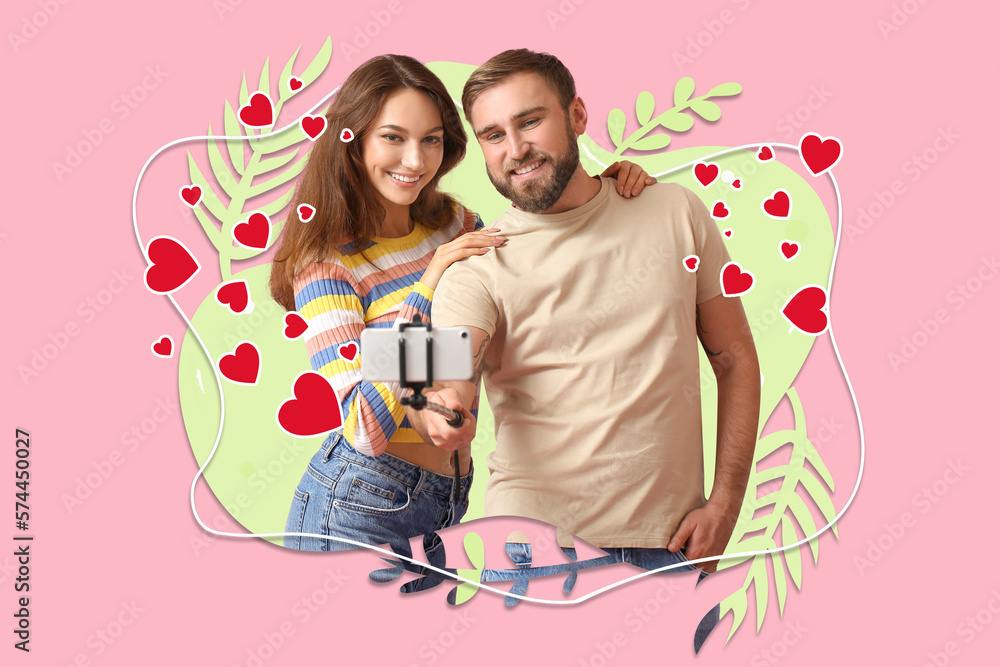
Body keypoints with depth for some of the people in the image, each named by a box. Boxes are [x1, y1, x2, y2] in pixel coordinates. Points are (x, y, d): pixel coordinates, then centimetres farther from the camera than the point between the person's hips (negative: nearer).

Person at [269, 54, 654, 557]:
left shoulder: (455, 224, 3)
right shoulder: (327, 266, -14)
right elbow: (367, 431, -22)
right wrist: (428, 286, -24)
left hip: (449, 499, 6)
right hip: (360, 508, -6)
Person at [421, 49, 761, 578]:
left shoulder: (675, 212, 3)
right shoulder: (477, 263, -5)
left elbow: (735, 359, 7)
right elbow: (449, 372, -21)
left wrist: (724, 503, -1)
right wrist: (444, 412, -46)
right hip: (538, 541, -2)